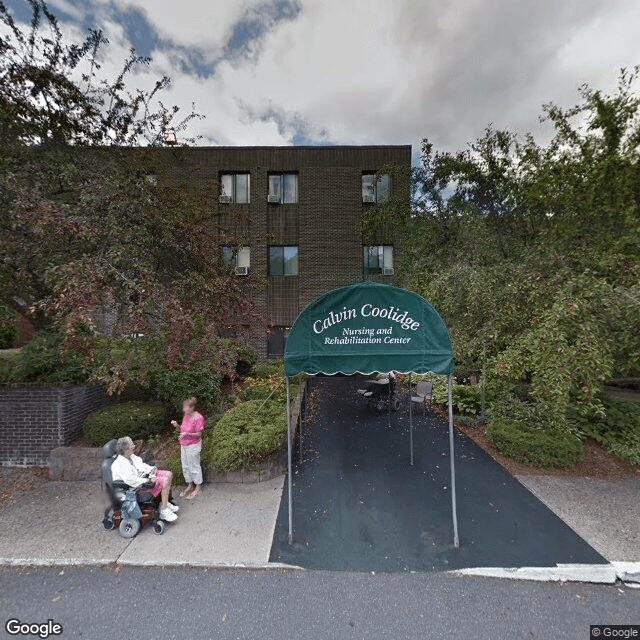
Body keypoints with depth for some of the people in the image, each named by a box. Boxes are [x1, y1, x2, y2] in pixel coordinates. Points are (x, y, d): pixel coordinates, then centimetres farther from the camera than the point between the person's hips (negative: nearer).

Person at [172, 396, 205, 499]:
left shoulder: (198, 418, -23)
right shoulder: (186, 415, 1)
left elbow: (199, 434, -19)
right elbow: (183, 429, 11)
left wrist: (187, 434, -31)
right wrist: (177, 426, -6)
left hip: (193, 446, -8)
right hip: (184, 445, 8)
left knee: (194, 467, 6)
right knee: (185, 466, 19)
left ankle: (197, 488, 25)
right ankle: (190, 485, 38)